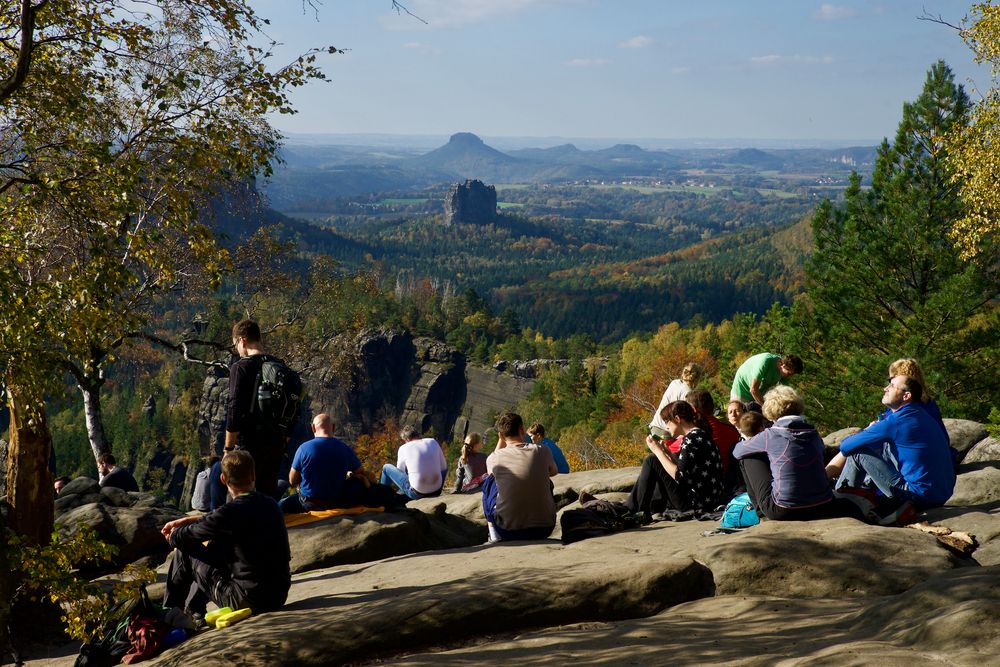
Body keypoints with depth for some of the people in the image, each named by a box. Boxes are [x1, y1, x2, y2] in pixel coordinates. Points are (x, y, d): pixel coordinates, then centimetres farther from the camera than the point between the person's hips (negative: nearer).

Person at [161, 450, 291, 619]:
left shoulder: (232, 512, -19)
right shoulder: (270, 504, 4)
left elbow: (181, 539, -5)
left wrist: (173, 535, 17)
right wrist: (185, 520, 28)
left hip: (247, 601, -7)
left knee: (183, 554, 8)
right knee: (216, 546, 27)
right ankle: (192, 611, 40)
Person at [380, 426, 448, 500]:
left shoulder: (404, 448, -1)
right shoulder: (433, 442, 5)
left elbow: (400, 471, 14)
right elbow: (443, 466, 14)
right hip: (436, 491, 3)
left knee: (386, 467, 16)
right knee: (445, 466, 36)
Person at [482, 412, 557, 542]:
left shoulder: (494, 458, -6)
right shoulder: (542, 452, -5)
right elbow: (554, 471, 19)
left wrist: (502, 439, 18)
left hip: (508, 532, -1)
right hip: (544, 530, 1)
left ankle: (494, 534, 23)